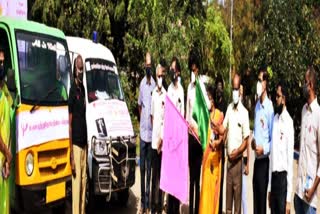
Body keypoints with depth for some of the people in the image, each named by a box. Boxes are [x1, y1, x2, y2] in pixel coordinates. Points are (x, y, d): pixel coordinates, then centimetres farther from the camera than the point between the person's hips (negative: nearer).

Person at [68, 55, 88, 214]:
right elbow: (69, 122, -14)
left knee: (84, 181, 13)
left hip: (84, 143, 8)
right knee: (77, 184, -5)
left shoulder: (83, 89, 12)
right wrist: (71, 154, -17)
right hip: (76, 144, -8)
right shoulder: (73, 90, -11)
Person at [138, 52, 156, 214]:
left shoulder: (154, 83, -6)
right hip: (142, 131, 4)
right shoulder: (142, 83, 7)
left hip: (151, 132, -4)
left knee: (149, 168, 2)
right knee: (142, 167, 9)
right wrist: (142, 120, 10)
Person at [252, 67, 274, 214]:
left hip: (264, 159, -8)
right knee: (255, 196, 14)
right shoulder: (257, 106, 10)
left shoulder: (270, 107, -15)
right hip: (256, 158, 8)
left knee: (262, 197, 0)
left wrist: (264, 149, -24)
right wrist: (253, 140, 1)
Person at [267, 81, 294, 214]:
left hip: (283, 176, -7)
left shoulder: (288, 122, -12)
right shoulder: (275, 119, 11)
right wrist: (269, 187, 15)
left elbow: (290, 159, -13)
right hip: (273, 176, 7)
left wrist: (289, 198, -14)